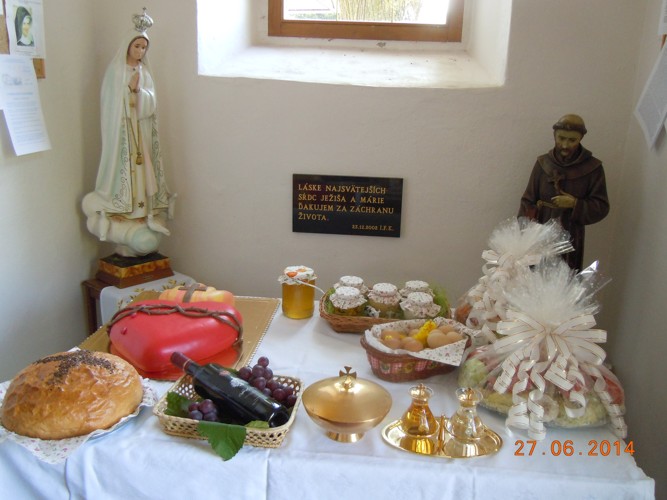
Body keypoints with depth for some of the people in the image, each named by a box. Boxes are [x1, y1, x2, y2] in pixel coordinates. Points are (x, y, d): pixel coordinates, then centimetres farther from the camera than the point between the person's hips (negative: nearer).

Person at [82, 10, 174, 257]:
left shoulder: (145, 72, 13)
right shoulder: (115, 71, -2)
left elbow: (151, 102, 1)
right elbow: (114, 103, -8)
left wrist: (137, 89, -14)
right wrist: (130, 87, -14)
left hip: (142, 133, 5)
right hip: (121, 132, -5)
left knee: (141, 171, 4)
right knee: (123, 171, -7)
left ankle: (141, 214, 9)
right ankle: (124, 227, -5)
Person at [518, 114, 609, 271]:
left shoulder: (593, 167, -4)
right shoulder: (543, 163, 1)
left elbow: (601, 207, -2)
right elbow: (528, 202, 2)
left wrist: (575, 204, -18)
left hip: (570, 241, -2)